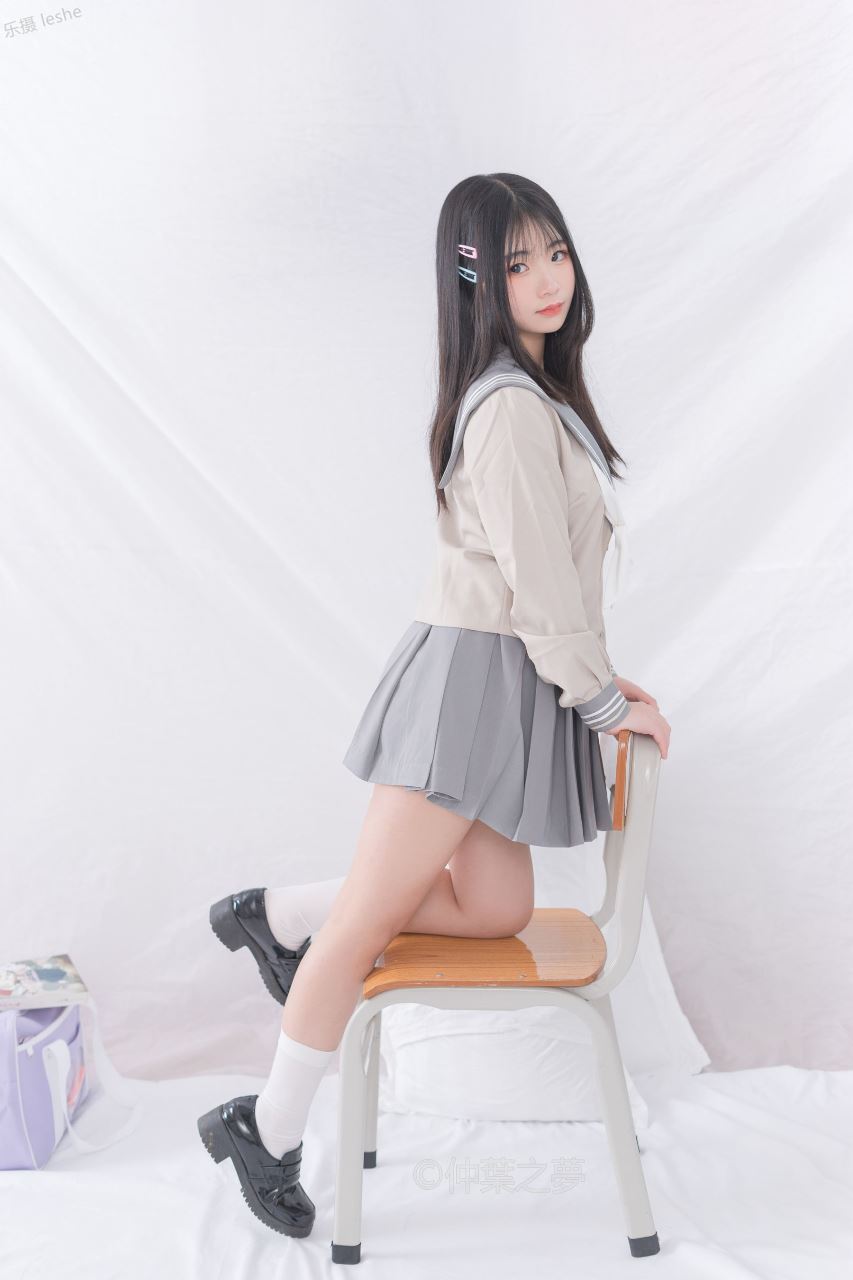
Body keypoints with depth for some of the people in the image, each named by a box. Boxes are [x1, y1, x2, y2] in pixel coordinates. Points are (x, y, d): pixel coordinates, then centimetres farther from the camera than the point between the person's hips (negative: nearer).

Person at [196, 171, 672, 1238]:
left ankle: (279, 917, 19)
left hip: (511, 683, 10)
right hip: (473, 677, -10)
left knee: (498, 908, 7)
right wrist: (603, 699, -6)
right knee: (371, 913, -1)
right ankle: (269, 1132, 16)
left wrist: (598, 677, 14)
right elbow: (538, 582, -16)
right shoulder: (512, 408, -15)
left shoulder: (540, 395, 17)